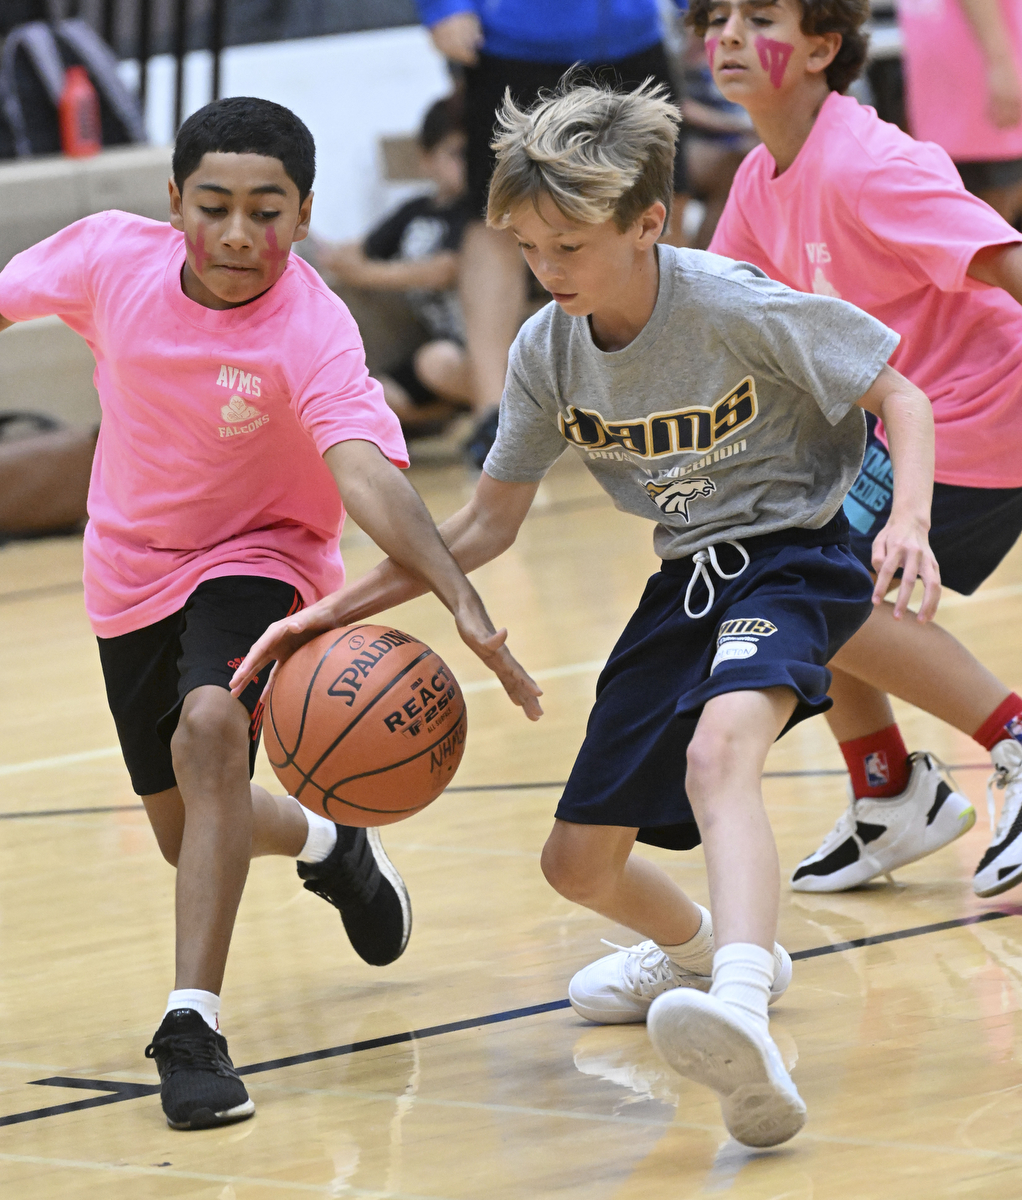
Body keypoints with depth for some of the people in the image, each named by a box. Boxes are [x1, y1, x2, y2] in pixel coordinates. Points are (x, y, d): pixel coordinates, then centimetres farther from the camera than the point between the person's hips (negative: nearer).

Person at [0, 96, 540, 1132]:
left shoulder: (312, 333, -31)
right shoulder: (110, 255, -19)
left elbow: (363, 470, -45)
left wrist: (458, 596, -61)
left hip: (256, 557, -5)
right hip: (129, 572, 5)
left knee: (210, 729, -34)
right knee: (188, 832, 15)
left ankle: (191, 1024, -31)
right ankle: (326, 844, 50)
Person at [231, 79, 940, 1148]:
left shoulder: (737, 307, -21)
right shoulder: (546, 352, -4)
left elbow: (900, 397, -13)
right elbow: (488, 525, 6)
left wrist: (908, 520, -31)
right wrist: (336, 611, -2)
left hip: (792, 555, -7)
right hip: (686, 581, 7)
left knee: (719, 746, -39)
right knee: (578, 861, 10)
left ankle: (741, 1019, -62)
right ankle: (703, 950, 46)